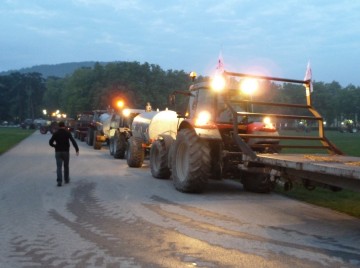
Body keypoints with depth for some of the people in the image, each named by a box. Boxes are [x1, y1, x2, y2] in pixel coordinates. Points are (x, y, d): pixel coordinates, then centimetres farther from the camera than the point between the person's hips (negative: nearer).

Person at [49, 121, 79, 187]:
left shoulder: (55, 133, 2)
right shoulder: (67, 133, -3)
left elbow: (50, 142, 0)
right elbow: (73, 141, -16)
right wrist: (77, 149, -20)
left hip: (58, 152, 0)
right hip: (66, 151, 0)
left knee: (59, 167, -2)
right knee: (66, 166, 15)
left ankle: (59, 181, -16)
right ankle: (66, 179, 27)